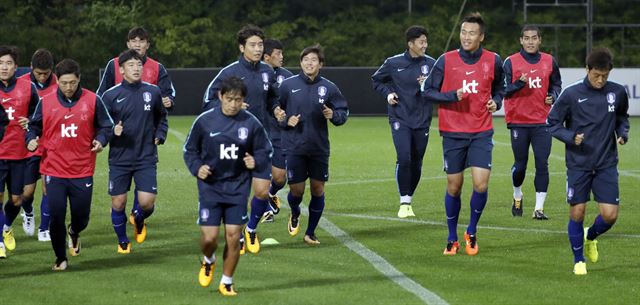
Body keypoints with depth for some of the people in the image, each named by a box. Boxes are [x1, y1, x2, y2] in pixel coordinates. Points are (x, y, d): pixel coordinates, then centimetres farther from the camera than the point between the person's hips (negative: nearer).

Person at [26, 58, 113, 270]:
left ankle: (74, 233, 44)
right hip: (54, 171, 0)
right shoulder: (46, 103, 1)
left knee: (81, 218, 6)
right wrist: (31, 140, -9)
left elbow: (105, 126, 8)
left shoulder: (92, 101, 0)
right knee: (56, 216, -6)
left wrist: (100, 140, -11)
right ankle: (60, 258, 14)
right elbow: (34, 126, 11)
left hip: (83, 171, 0)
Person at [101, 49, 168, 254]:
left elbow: (161, 117, 20)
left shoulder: (153, 92, 2)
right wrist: (112, 132, -19)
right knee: (118, 203, 3)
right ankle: (123, 241, 27)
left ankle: (139, 220, 27)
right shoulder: (111, 96, -5)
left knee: (147, 202, -10)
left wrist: (159, 135, 4)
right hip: (119, 159, -1)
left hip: (146, 158, 1)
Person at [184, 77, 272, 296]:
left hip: (238, 189, 1)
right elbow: (190, 150, 7)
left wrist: (256, 162, -15)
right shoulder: (205, 121, -5)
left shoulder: (251, 123, -4)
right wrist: (197, 168, -11)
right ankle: (208, 261, 30)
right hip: (210, 188, -1)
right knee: (209, 237, -6)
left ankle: (227, 282, 17)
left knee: (233, 236, -2)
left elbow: (265, 152, 7)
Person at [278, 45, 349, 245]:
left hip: (319, 148, 1)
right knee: (296, 190, -2)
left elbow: (344, 112, 7)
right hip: (294, 148, -1)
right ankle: (295, 215, 34)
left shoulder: (328, 88, 1)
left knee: (318, 189, 3)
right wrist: (286, 121, -10)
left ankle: (310, 232, 19)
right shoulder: (288, 85, -2)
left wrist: (333, 115, -14)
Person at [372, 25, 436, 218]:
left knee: (416, 164, 6)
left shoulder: (431, 64, 1)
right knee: (404, 159, -17)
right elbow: (376, 80, 15)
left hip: (422, 121, 2)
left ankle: (408, 200, 23)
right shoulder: (394, 63, -1)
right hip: (400, 119, -2)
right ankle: (404, 203, -7)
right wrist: (388, 93, -2)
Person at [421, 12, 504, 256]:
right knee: (454, 186, 5)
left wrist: (496, 102, -3)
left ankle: (471, 233, 12)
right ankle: (452, 239, 22)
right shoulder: (446, 61, -3)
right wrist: (452, 96, -15)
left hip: (481, 132, 1)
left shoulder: (493, 61, 2)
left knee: (481, 184, -12)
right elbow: (428, 90, 1)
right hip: (453, 133, 0)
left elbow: (498, 88, 19)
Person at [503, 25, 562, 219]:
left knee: (542, 164, -7)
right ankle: (517, 197, 34)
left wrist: (553, 96, -2)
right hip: (518, 122, -1)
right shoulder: (511, 62, -1)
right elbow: (504, 90, -4)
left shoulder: (549, 62, 7)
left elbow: (556, 84, 20)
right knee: (520, 164, 5)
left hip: (542, 122, 2)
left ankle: (539, 208, -4)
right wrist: (520, 83, -22)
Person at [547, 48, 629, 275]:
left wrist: (623, 133, -2)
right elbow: (552, 123, 0)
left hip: (606, 164, 2)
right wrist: (571, 137, -17)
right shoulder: (572, 94, -8)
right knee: (577, 212, -2)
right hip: (578, 164, -2)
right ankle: (579, 260, 18)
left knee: (610, 214, -5)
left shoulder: (617, 93, 0)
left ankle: (590, 237, 29)